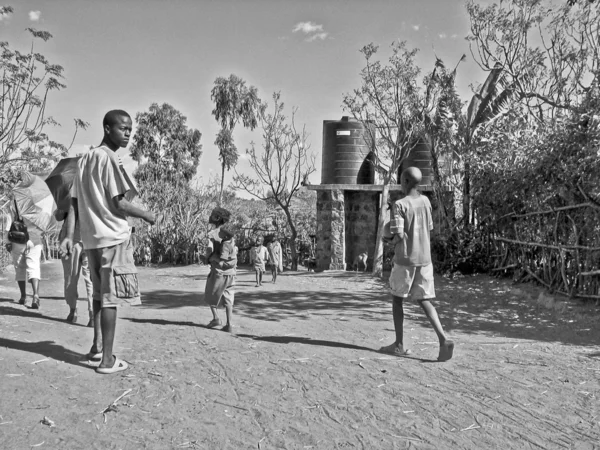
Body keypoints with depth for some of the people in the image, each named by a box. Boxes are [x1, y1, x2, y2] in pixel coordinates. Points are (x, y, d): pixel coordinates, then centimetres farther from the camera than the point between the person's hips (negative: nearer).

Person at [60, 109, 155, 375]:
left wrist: (69, 236, 8)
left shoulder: (85, 159, 15)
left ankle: (97, 347, 27)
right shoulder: (108, 157, -10)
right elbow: (118, 204, -15)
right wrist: (146, 215, 0)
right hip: (113, 237, -8)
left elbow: (74, 202, 11)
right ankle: (107, 359, 0)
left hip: (91, 238, 8)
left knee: (100, 294, 18)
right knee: (111, 297, -4)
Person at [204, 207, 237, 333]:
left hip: (218, 270, -4)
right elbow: (235, 252, 10)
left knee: (210, 296, 17)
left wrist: (210, 259, 5)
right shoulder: (230, 235, 7)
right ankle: (229, 325, 3)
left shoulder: (212, 234, -8)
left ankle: (216, 318, 8)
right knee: (228, 299, 8)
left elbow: (209, 252, -12)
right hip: (231, 271, 4)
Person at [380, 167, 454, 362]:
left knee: (397, 298, 11)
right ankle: (443, 339, -9)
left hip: (405, 260, -5)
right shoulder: (425, 201, 7)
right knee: (424, 301, 9)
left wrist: (390, 238, 3)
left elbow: (398, 235, -19)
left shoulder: (399, 205, -13)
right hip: (425, 259, 5)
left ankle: (399, 344, 13)